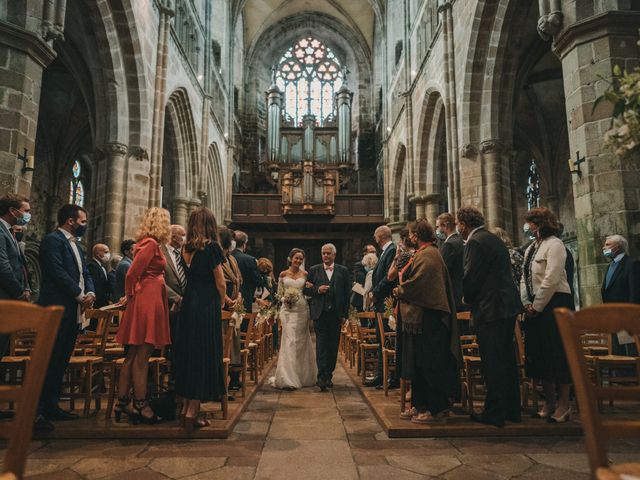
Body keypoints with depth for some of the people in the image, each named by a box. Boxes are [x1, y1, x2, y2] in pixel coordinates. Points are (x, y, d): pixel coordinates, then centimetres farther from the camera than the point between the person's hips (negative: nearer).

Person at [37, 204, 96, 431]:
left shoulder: (75, 244, 20)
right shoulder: (52, 240, -8)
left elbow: (85, 273, 17)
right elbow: (57, 272, -18)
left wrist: (90, 292, -3)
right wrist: (80, 296, -13)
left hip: (73, 312, 9)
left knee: (61, 361, 13)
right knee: (49, 361, -6)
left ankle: (51, 405, 21)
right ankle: (36, 410, 1)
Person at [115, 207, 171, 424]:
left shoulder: (148, 244, 16)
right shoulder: (151, 244, -12)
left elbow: (134, 273, 15)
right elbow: (132, 273, -16)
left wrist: (131, 296, 12)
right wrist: (131, 295, -3)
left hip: (147, 301, 10)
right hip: (148, 302, -10)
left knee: (134, 355, 13)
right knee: (141, 356, -3)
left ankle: (122, 403, 21)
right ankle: (141, 406, 6)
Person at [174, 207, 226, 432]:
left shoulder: (186, 248, 7)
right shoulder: (211, 247, -10)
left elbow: (189, 277, 11)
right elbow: (220, 283, -8)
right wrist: (221, 303, 9)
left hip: (188, 304, 6)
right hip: (207, 306, -6)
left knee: (188, 352, 14)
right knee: (204, 353, 1)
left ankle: (186, 406, 24)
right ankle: (193, 412, 5)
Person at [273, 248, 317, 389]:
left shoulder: (305, 274, 7)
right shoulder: (283, 274, 6)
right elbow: (279, 293, 9)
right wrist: (285, 299, -8)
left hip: (302, 310, 1)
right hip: (288, 310, -1)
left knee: (301, 342, 7)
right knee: (290, 341, -8)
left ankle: (302, 376, 22)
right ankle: (288, 379, -4)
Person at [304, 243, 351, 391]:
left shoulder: (343, 271, 7)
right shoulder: (314, 270, 7)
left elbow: (347, 293, 6)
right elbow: (306, 290, 8)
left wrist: (345, 314, 1)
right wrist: (317, 290, -12)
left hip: (336, 313, 1)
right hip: (320, 313, -1)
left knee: (333, 346, 7)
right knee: (321, 345, -7)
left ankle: (328, 376, 20)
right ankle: (322, 377, -6)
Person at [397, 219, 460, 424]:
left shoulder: (427, 255, -16)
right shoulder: (425, 253, 15)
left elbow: (416, 285, -22)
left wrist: (400, 290, -5)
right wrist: (403, 286, 5)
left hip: (427, 319, -10)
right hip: (419, 317, 10)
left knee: (429, 366, -1)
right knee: (418, 365, 15)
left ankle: (436, 409, 10)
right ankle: (419, 405, 25)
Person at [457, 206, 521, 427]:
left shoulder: (475, 242, -15)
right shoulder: (494, 239, 16)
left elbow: (470, 277, -17)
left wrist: (467, 299, 2)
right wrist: (471, 296, 18)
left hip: (490, 309, -10)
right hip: (507, 305, 10)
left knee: (493, 364, -1)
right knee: (507, 360, 17)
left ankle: (494, 413, 8)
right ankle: (511, 409, 28)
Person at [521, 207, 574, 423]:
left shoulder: (554, 244, -9)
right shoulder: (531, 248, 16)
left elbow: (551, 280, -18)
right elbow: (525, 279, 14)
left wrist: (537, 306, -15)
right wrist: (527, 304, 2)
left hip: (554, 304, -8)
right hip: (535, 308, 8)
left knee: (558, 354, -2)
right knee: (539, 354, 10)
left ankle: (563, 405, 11)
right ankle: (550, 402, 21)